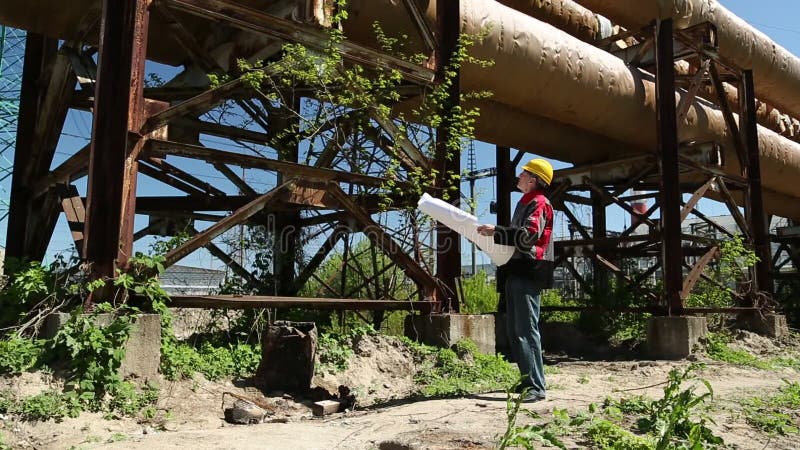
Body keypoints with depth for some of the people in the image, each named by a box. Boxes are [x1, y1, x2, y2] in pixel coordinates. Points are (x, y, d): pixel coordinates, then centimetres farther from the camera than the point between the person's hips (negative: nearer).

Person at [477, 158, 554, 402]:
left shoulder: (539, 203, -7)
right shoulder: (524, 203, 24)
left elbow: (530, 234, -22)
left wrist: (496, 231, -21)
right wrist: (495, 235, 17)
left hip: (529, 273, -10)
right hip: (517, 271, 10)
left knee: (526, 330, -14)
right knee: (514, 330, 12)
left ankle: (536, 387, -13)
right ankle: (528, 379, 19)